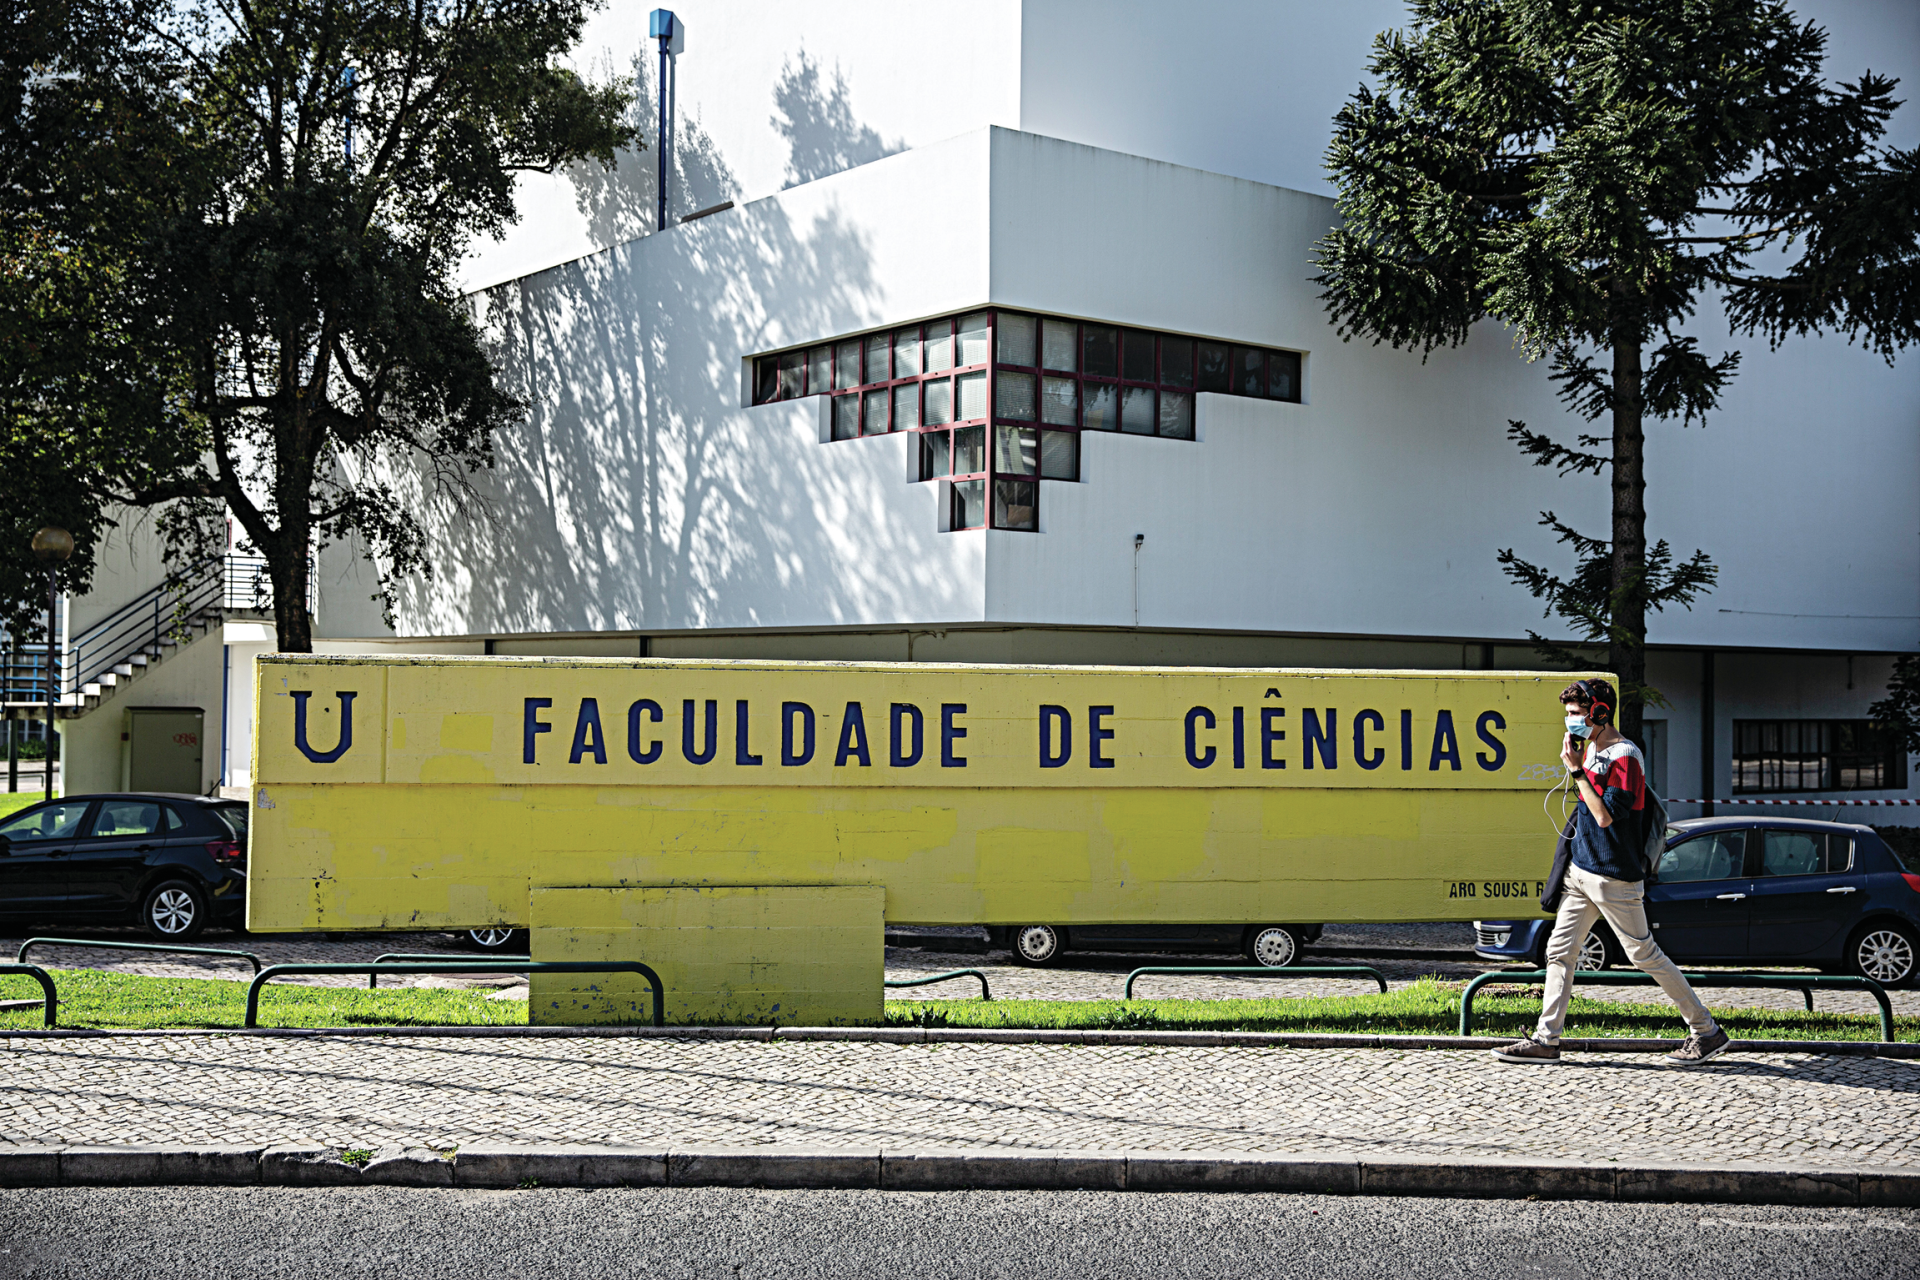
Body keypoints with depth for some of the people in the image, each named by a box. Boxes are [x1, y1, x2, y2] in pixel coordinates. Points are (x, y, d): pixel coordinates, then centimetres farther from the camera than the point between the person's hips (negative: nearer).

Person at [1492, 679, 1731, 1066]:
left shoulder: (1625, 755, -16)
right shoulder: (1591, 750, 11)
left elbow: (1605, 815, -23)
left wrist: (1577, 770, -21)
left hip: (1614, 877, -9)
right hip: (1581, 872, 9)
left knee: (1644, 955, -1)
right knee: (1558, 951, 4)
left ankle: (1707, 1032, 11)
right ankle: (1546, 1040, 7)